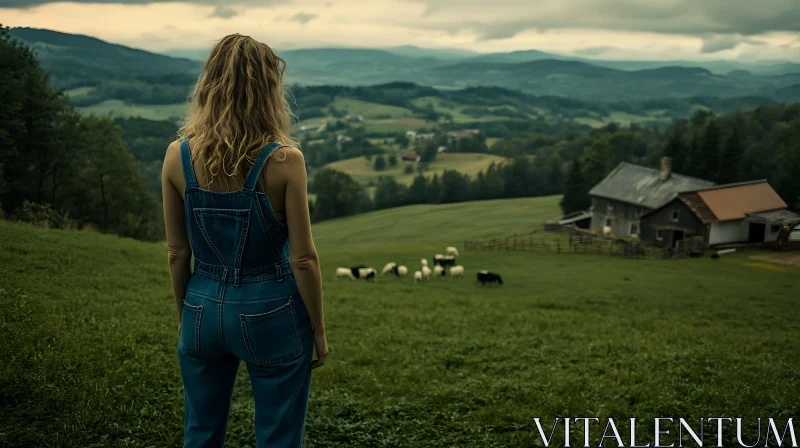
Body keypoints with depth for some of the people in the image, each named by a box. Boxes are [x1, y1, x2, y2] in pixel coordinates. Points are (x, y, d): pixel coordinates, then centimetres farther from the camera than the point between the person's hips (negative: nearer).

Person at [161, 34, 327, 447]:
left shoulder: (178, 155, -7)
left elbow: (177, 252, 0)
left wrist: (184, 314, 15)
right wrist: (318, 330, 0)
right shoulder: (283, 160, -17)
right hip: (270, 315, -3)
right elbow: (302, 258, -13)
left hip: (203, 309, 4)